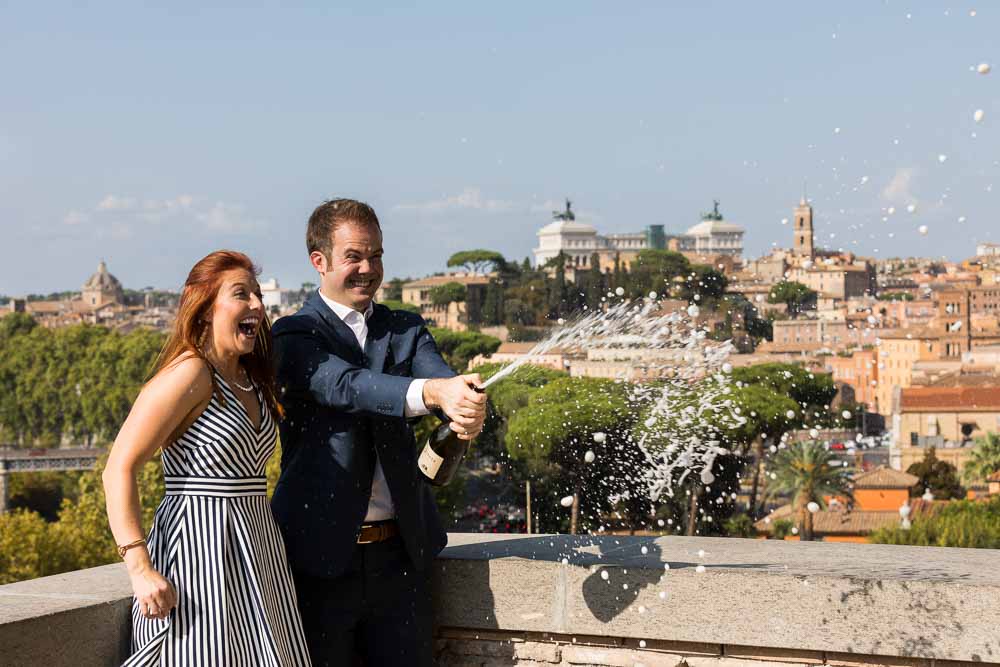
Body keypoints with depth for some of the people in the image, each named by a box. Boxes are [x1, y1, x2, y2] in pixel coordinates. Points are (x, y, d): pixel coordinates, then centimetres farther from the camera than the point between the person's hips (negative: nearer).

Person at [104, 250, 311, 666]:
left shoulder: (252, 379, 14)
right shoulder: (190, 374, -12)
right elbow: (119, 470, -17)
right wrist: (140, 569, -23)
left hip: (255, 553, 8)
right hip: (198, 550, -8)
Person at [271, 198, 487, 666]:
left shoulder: (406, 330, 11)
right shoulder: (294, 336, -4)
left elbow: (449, 383, -8)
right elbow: (346, 386, -23)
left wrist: (469, 410, -33)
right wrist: (433, 392, -41)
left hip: (398, 552, 4)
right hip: (322, 554, -4)